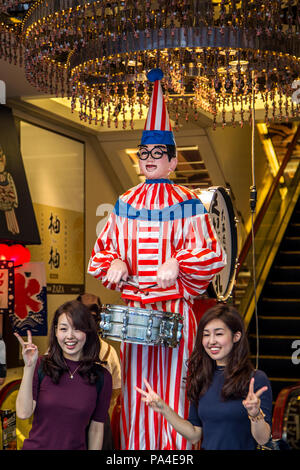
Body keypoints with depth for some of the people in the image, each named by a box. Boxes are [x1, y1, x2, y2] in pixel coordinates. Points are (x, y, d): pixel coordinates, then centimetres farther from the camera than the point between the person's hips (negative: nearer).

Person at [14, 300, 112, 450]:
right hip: (36, 446, 0)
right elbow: (23, 413, -16)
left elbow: (96, 428, 0)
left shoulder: (102, 377, -6)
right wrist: (29, 367, -21)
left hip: (76, 447, 1)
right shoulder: (40, 366, -8)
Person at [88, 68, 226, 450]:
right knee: (135, 390, 8)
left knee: (173, 389, -1)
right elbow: (101, 250, 14)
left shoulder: (187, 203, -1)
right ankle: (135, 445, 19)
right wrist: (115, 262, -7)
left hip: (176, 308, -3)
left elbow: (214, 255, -4)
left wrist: (177, 262, -18)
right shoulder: (125, 204, 10)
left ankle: (174, 448, 11)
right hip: (133, 309, 3)